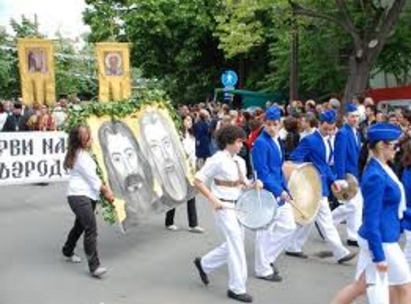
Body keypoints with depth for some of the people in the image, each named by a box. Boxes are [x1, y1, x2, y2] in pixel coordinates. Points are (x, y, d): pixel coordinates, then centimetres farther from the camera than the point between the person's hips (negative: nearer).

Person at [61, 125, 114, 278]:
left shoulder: (84, 153, 14)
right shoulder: (81, 156, -16)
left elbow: (92, 174, 16)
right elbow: (92, 177, -12)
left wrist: (104, 186, 5)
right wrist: (106, 190, 0)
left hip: (88, 195, 11)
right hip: (79, 196, -11)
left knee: (80, 225, 25)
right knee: (91, 229, -18)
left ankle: (68, 251, 47)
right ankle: (94, 266, -19)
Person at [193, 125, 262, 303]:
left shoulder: (240, 161, 8)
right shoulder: (217, 160, -14)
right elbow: (198, 181, -13)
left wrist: (254, 185, -4)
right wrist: (213, 199, -20)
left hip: (238, 205, 8)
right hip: (224, 207, -8)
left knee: (233, 244, 15)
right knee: (237, 244, -6)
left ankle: (204, 264, 35)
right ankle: (237, 288, 6)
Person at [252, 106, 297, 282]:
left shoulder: (277, 141, 11)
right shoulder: (261, 143, -17)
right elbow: (262, 173, -20)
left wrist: (285, 190, 10)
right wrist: (279, 191, -20)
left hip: (279, 193, 9)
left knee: (289, 226, 12)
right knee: (266, 231, 2)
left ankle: (266, 258, 24)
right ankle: (263, 269, 16)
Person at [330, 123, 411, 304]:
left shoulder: (380, 169, 5)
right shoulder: (376, 176, -23)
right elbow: (371, 219, -24)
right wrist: (379, 255, -22)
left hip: (382, 238, 9)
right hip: (381, 242, -9)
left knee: (360, 286, 16)